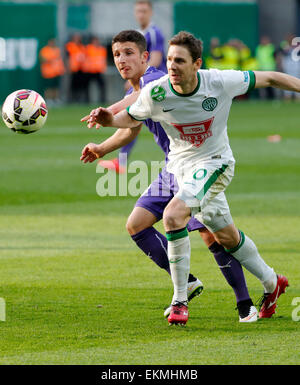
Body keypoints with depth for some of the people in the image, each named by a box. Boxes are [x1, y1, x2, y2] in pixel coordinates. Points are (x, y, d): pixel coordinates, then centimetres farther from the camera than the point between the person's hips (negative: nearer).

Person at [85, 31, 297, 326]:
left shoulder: (220, 82, -22)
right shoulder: (155, 93, -17)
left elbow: (268, 79, -7)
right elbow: (132, 117, 3)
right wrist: (110, 121, -17)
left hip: (214, 163, -4)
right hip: (181, 165, 4)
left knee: (173, 215, -26)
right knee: (225, 236, 13)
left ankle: (180, 300, -16)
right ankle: (271, 282, 38)